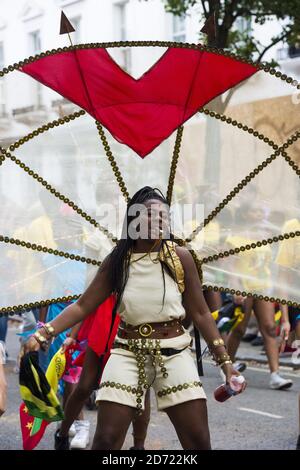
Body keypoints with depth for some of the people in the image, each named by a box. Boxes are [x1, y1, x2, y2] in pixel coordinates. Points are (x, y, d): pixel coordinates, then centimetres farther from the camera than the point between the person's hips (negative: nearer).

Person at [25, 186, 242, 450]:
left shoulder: (180, 257, 0)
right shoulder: (117, 261, 2)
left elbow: (200, 314, 4)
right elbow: (83, 306, 3)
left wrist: (224, 360, 1)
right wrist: (45, 334, -9)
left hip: (173, 351, 0)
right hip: (128, 352, 0)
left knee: (198, 441, -4)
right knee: (106, 440, -5)